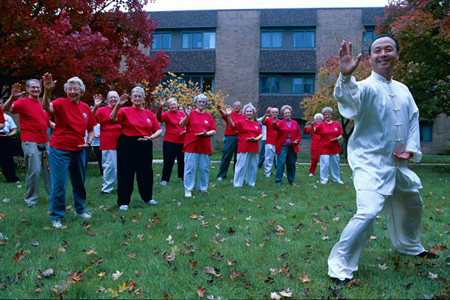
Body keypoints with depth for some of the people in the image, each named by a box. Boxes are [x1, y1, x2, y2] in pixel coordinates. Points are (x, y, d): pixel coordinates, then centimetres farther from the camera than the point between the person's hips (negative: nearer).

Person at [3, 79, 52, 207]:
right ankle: (30, 199, 8)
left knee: (50, 170, 11)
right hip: (30, 143, -7)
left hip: (45, 142, 7)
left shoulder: (43, 104, 17)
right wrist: (12, 98, -39)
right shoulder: (23, 102, -3)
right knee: (34, 171, -7)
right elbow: (7, 108, -21)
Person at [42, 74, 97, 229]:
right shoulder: (61, 103, -7)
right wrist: (47, 92, -47)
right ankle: (56, 217, 13)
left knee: (79, 182, 15)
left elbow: (91, 130, 15)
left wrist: (88, 142, -3)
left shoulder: (86, 108, 6)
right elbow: (47, 107, -30)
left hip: (78, 151, 5)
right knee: (59, 184, -1)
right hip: (60, 150, -4)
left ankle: (80, 209, 35)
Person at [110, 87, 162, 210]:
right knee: (126, 173, 0)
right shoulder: (125, 111, 0)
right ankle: (123, 202, 9)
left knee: (146, 172, 12)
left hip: (145, 145, 4)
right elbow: (113, 119, -18)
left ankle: (147, 197, 30)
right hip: (127, 145, -4)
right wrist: (118, 105, -31)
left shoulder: (149, 113, 10)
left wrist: (151, 137, -11)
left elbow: (158, 130, 8)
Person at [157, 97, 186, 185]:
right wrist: (160, 107, -40)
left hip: (182, 141, 4)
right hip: (169, 142, -4)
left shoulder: (182, 113, 8)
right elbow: (159, 118, -26)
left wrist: (186, 131, -2)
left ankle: (183, 177, 24)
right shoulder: (167, 114, -5)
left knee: (182, 160, 11)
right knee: (168, 161, -1)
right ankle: (164, 179, 9)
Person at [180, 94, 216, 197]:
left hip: (205, 146, 3)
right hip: (191, 146, -3)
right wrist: (187, 116, -24)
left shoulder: (209, 116, 13)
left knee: (204, 168, 6)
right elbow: (181, 125, -8)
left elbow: (213, 131, 11)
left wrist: (206, 133, -9)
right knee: (190, 168, -1)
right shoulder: (191, 113, 4)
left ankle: (203, 188, 19)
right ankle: (188, 189, 7)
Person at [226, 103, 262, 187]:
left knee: (253, 166, 11)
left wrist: (255, 139, -10)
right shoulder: (241, 122, 1)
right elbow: (232, 124, -15)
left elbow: (261, 135, 11)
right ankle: (237, 184, 3)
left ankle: (250, 182, 26)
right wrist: (228, 116, -32)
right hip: (243, 148, -4)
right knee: (241, 166, -4)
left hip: (254, 148, 5)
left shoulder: (257, 124, 13)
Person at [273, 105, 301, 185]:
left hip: (292, 147, 4)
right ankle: (278, 180, 0)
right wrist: (274, 123, -43)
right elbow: (276, 127, -21)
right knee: (281, 163, -9)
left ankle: (292, 180, 22)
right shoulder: (280, 122, 1)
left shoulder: (295, 123, 13)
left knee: (292, 163, 9)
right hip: (282, 146, -4)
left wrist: (297, 140, -3)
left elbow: (299, 134, 16)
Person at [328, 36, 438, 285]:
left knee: (411, 205, 25)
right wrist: (346, 77, -58)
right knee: (367, 213, -24)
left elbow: (413, 120, 15)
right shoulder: (367, 88, -13)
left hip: (398, 163, 8)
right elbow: (349, 96, -37)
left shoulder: (403, 90, 9)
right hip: (370, 163, -8)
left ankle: (409, 246, 54)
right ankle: (339, 267, -8)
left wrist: (411, 148, 1)